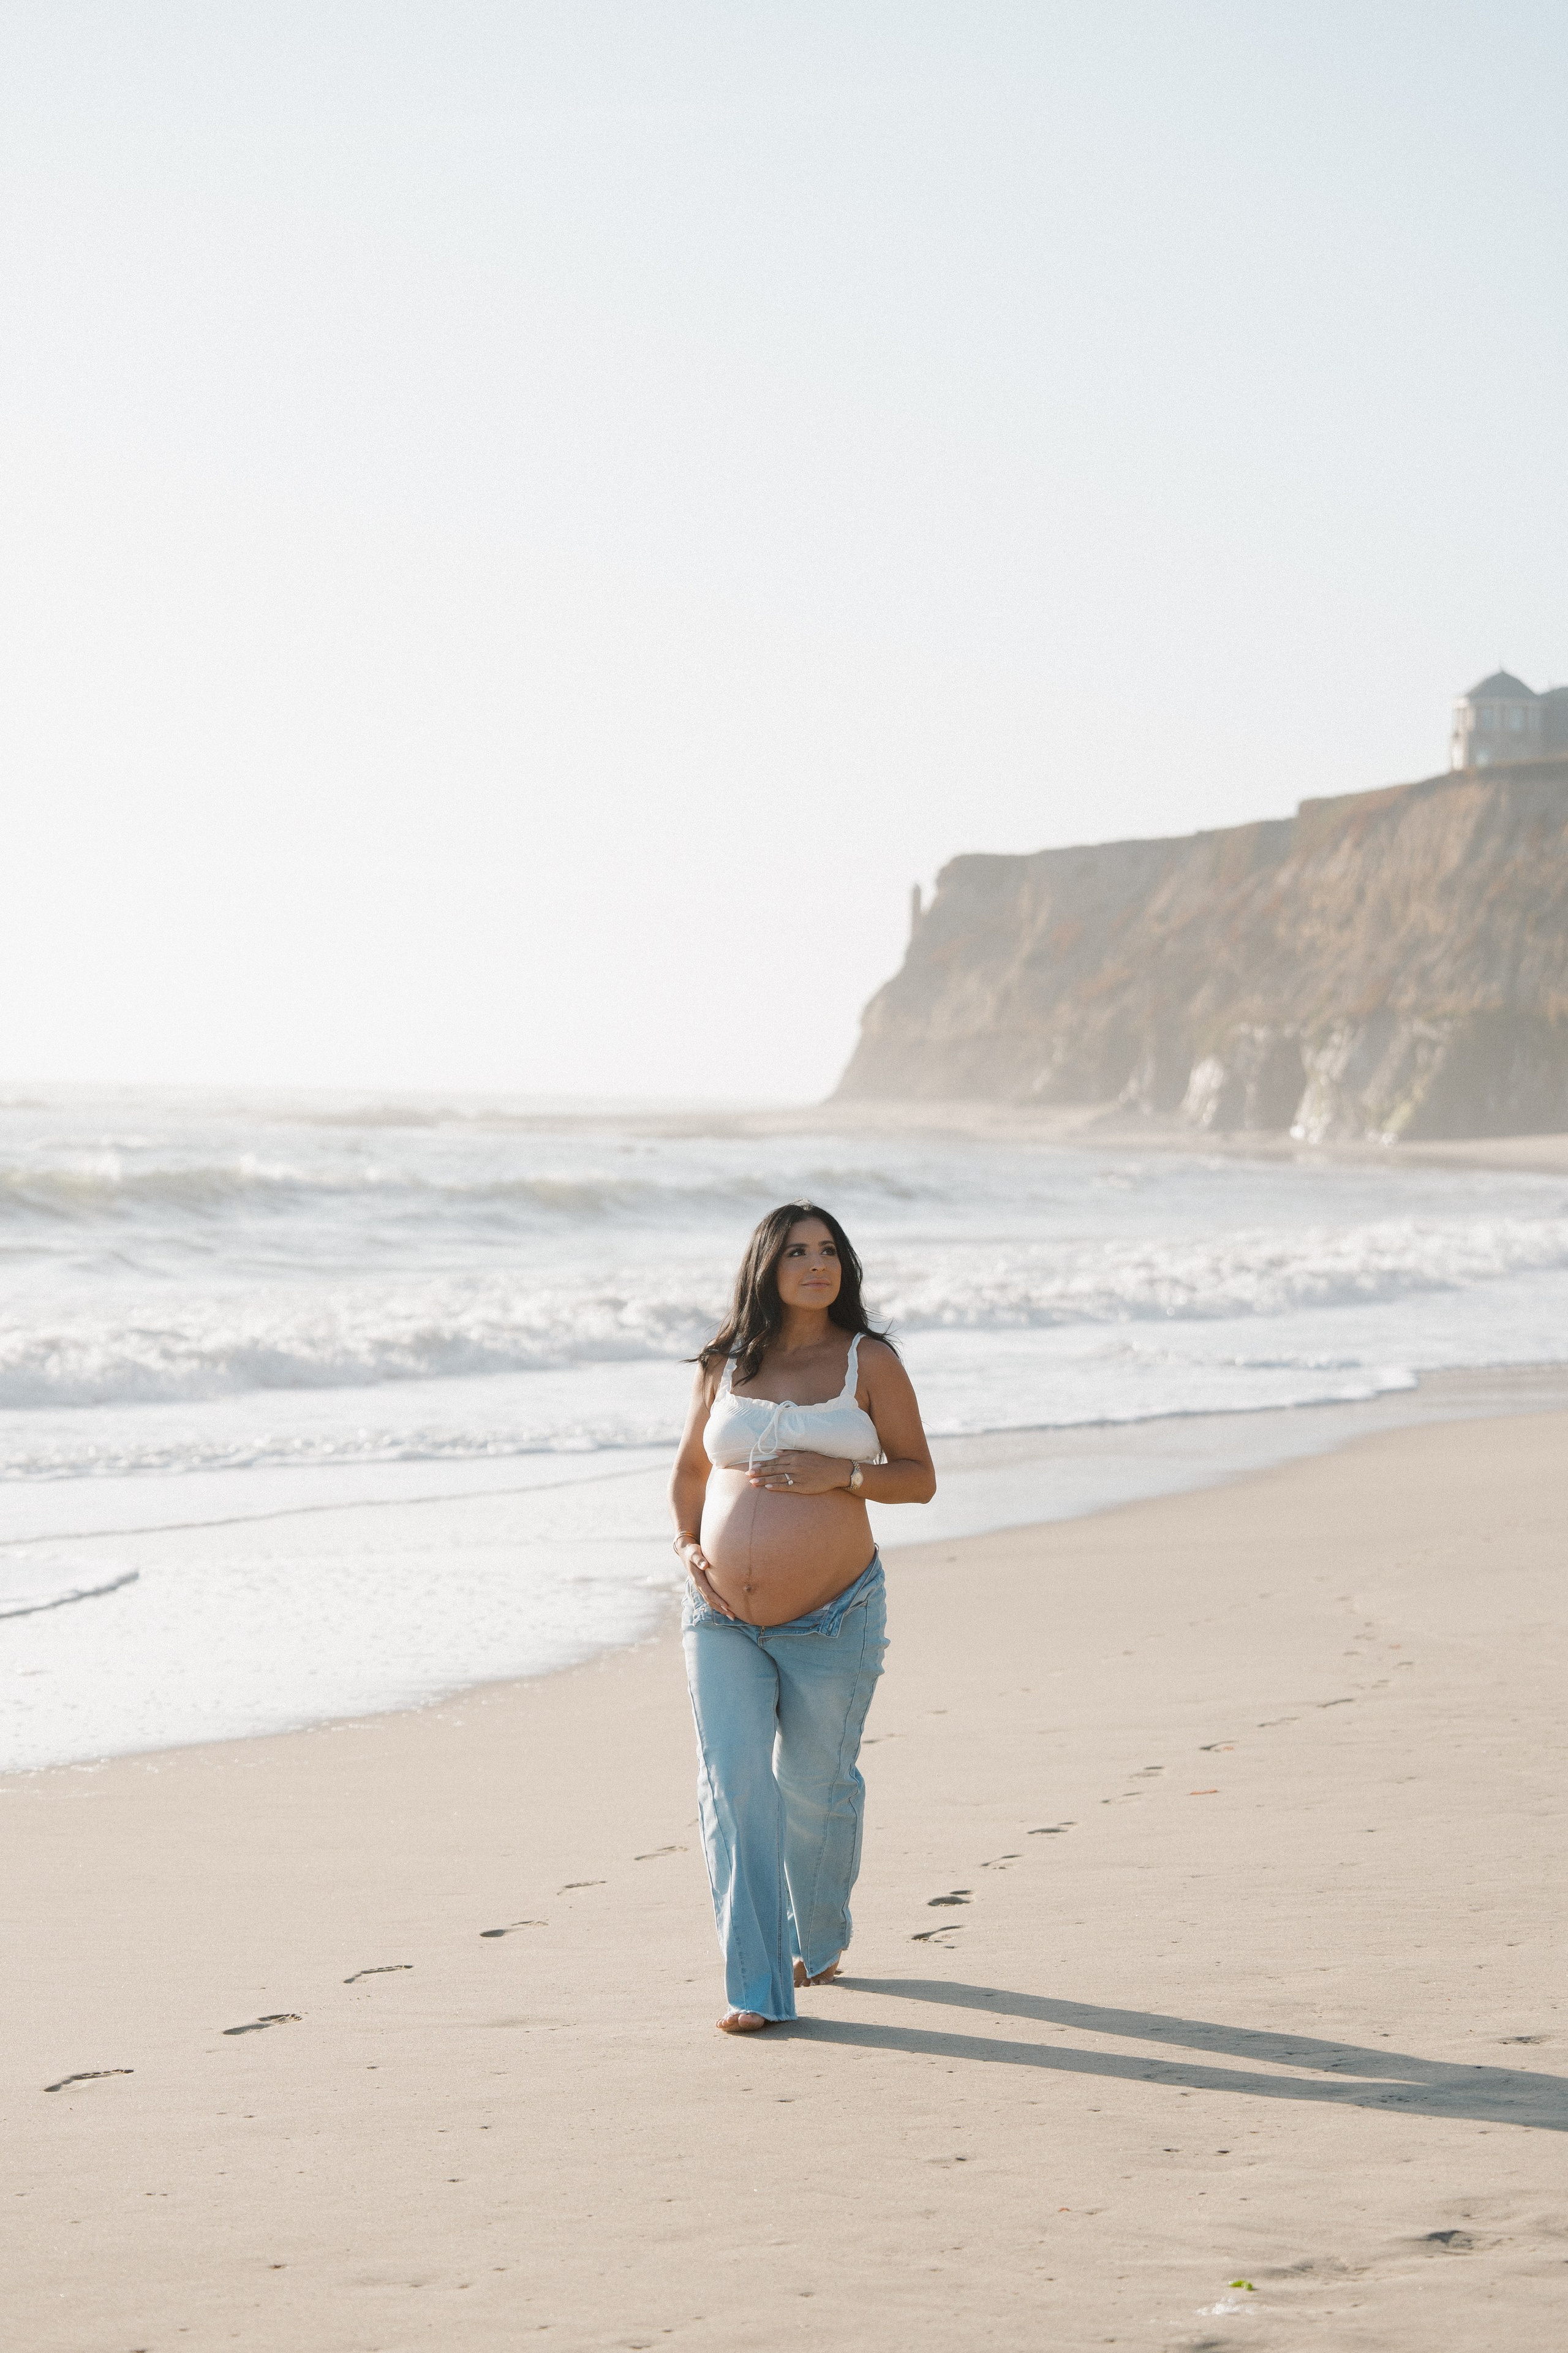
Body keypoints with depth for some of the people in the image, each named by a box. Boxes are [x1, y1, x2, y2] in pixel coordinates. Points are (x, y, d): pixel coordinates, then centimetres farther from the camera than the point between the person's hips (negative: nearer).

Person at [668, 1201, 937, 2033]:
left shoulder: (869, 1361, -1)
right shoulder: (725, 1366, 6)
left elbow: (920, 1478, 0)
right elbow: (689, 1469, 19)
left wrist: (840, 1474, -16)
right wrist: (689, 1547, 2)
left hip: (832, 1621, -1)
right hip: (722, 1621, 1)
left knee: (815, 1790, 10)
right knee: (733, 1785, -10)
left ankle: (816, 1943, 38)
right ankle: (757, 1986, -8)